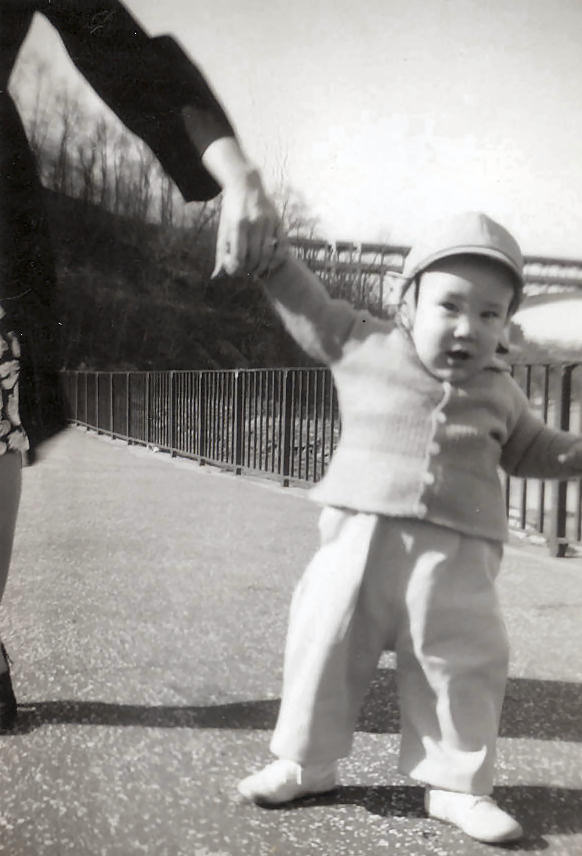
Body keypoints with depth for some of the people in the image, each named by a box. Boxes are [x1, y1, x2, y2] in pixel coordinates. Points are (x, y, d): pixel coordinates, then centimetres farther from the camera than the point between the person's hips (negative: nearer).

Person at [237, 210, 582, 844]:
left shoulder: (499, 393, 12)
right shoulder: (362, 346, 3)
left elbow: (530, 449, 28)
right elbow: (307, 306, 11)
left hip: (455, 555, 2)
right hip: (361, 537, -1)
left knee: (462, 669, 5)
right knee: (323, 647, 5)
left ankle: (456, 785, 25)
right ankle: (305, 762, 26)